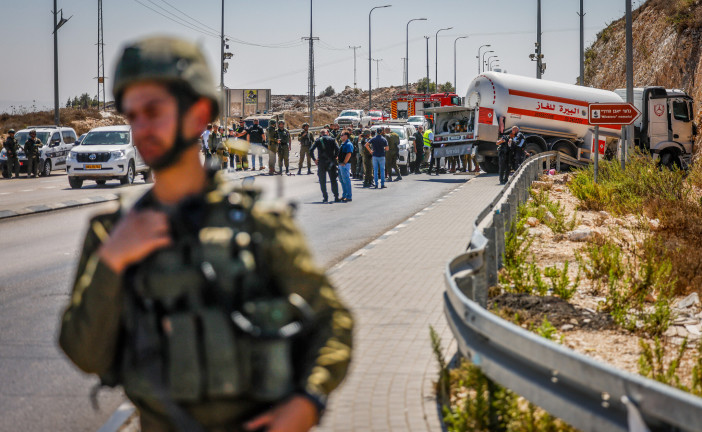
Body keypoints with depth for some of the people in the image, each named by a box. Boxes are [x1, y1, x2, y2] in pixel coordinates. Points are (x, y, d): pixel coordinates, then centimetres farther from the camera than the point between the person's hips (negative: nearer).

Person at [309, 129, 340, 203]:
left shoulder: (318, 140, 5)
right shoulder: (332, 139, 3)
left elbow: (311, 150, -5)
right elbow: (337, 149, -11)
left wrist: (314, 159, -1)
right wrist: (334, 157, -1)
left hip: (321, 163, 0)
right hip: (331, 163, 0)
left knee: (322, 181, 9)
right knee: (333, 180, 4)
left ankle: (325, 197, 6)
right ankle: (336, 197, 1)